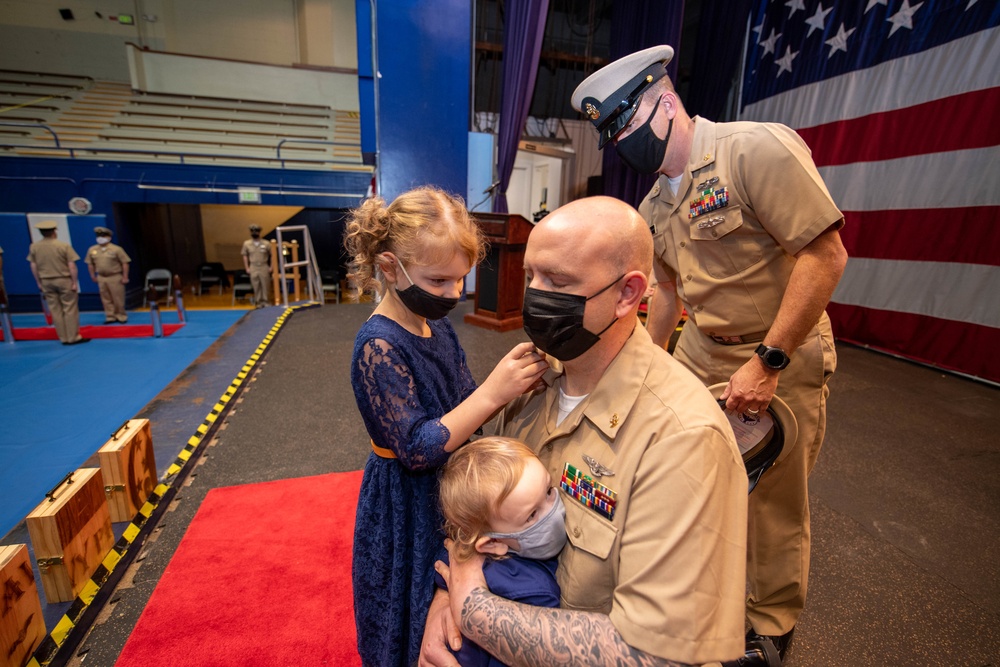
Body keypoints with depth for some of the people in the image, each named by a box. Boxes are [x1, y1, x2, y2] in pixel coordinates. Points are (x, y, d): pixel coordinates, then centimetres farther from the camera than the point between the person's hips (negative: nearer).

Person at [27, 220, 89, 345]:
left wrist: (39, 283, 15)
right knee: (70, 310, 0)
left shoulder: (34, 247, 2)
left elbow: (33, 267, 5)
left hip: (46, 282, 4)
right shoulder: (64, 245, -11)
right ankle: (73, 337, 0)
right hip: (64, 280, -4)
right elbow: (71, 266, -13)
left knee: (55, 311, 9)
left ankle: (64, 338, 12)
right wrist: (75, 282, -7)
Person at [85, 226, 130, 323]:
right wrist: (93, 276, 11)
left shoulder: (116, 249, -9)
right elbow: (90, 264, 15)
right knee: (106, 299, 8)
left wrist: (125, 277, -12)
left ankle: (121, 316, 13)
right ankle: (110, 316, 16)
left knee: (118, 299, 1)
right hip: (101, 278, 5)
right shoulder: (92, 250, 6)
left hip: (115, 277, -5)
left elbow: (125, 263, -9)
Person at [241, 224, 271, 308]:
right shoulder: (246, 243, 4)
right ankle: (258, 302, 11)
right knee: (256, 286, 3)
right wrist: (247, 268, 3)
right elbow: (245, 256, 8)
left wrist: (271, 267, -2)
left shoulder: (266, 244, 0)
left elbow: (271, 255, 3)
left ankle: (265, 301, 11)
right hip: (253, 268, 1)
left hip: (264, 267, -1)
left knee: (265, 285, 1)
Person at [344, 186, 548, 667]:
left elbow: (465, 406, 1)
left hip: (448, 490, 7)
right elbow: (417, 449, -27)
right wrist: (493, 392, -32)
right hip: (408, 511, -6)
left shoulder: (436, 326, -3)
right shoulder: (379, 346, -26)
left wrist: (515, 383, -17)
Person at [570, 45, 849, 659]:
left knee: (774, 505, 9)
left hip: (782, 359, -6)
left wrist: (768, 362, -21)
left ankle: (771, 629, 36)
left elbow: (826, 255, -19)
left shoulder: (757, 148, -15)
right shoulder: (655, 205, 7)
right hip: (699, 355, 6)